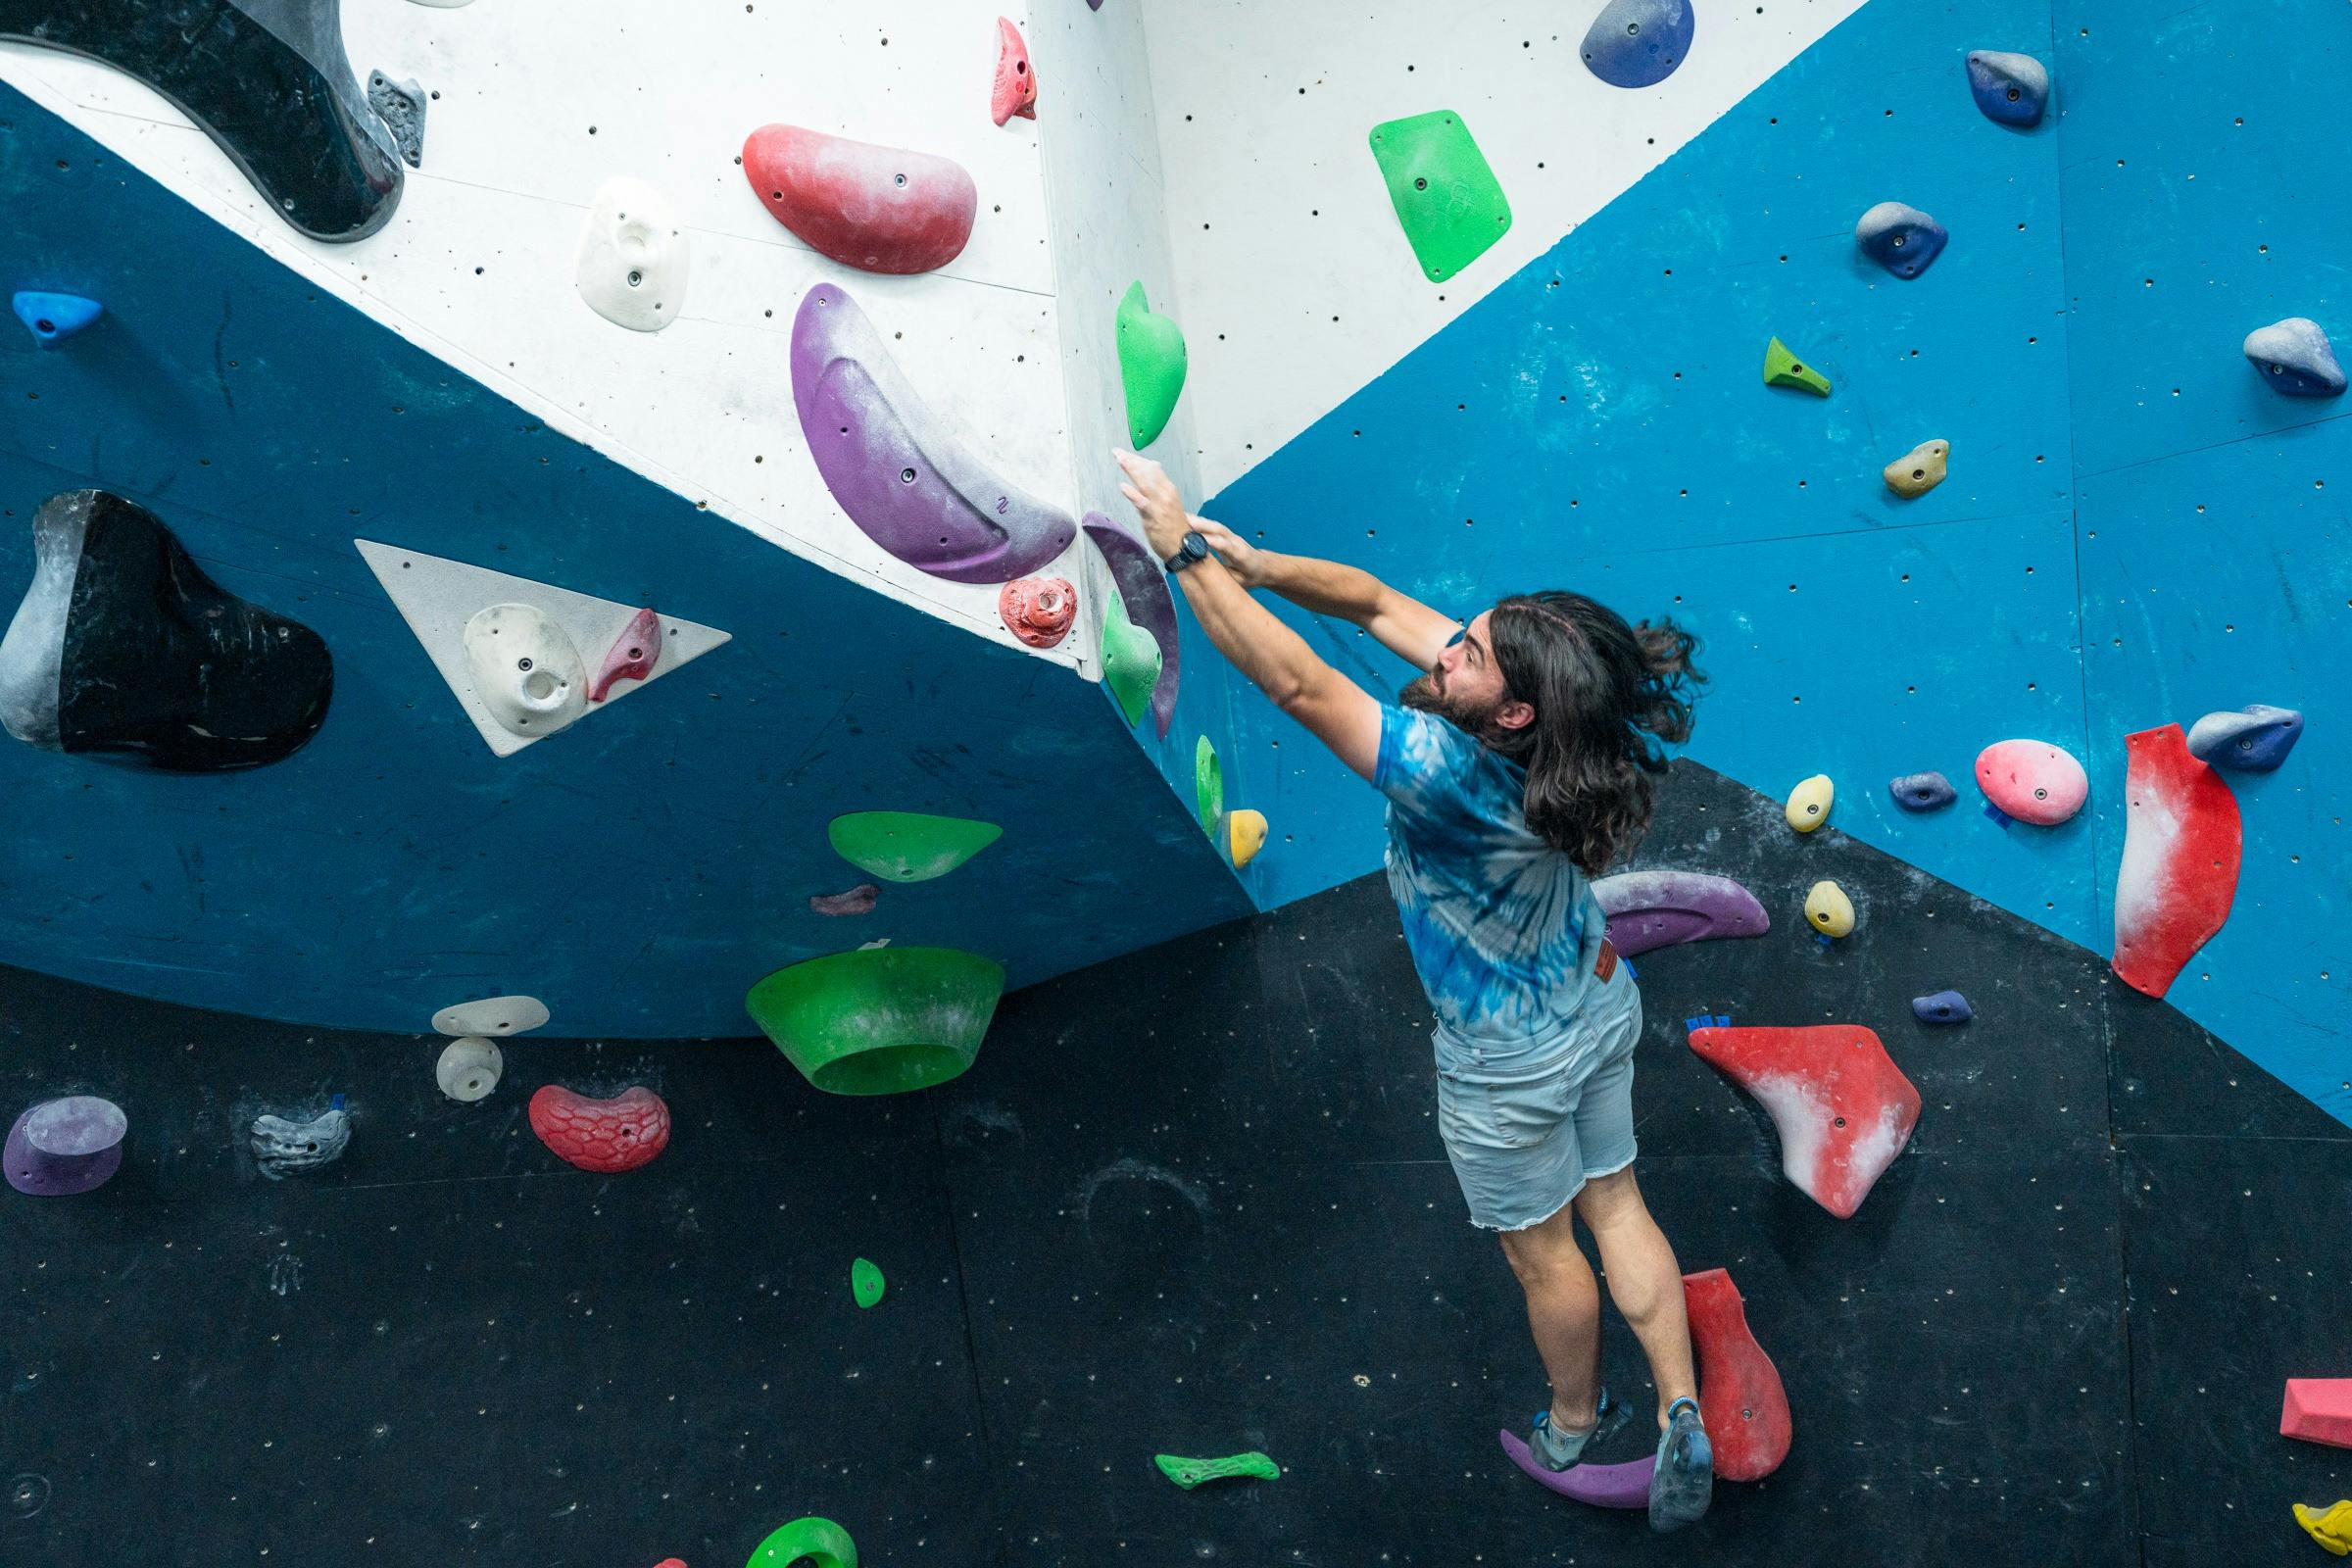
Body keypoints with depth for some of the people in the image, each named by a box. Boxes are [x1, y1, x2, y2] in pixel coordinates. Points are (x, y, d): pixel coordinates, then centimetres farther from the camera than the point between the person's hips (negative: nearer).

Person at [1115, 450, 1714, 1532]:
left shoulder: (1451, 773, -42)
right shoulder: (1523, 710, -19)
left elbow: (1295, 682, -43)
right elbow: (1379, 605, -13)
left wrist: (1188, 553, -37)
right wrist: (1247, 562, -24)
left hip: (1509, 1064, -7)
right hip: (1598, 1008, 7)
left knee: (1542, 1251, 20)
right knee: (1614, 1206, 23)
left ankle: (1575, 1423, 45)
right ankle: (1684, 1415, 30)